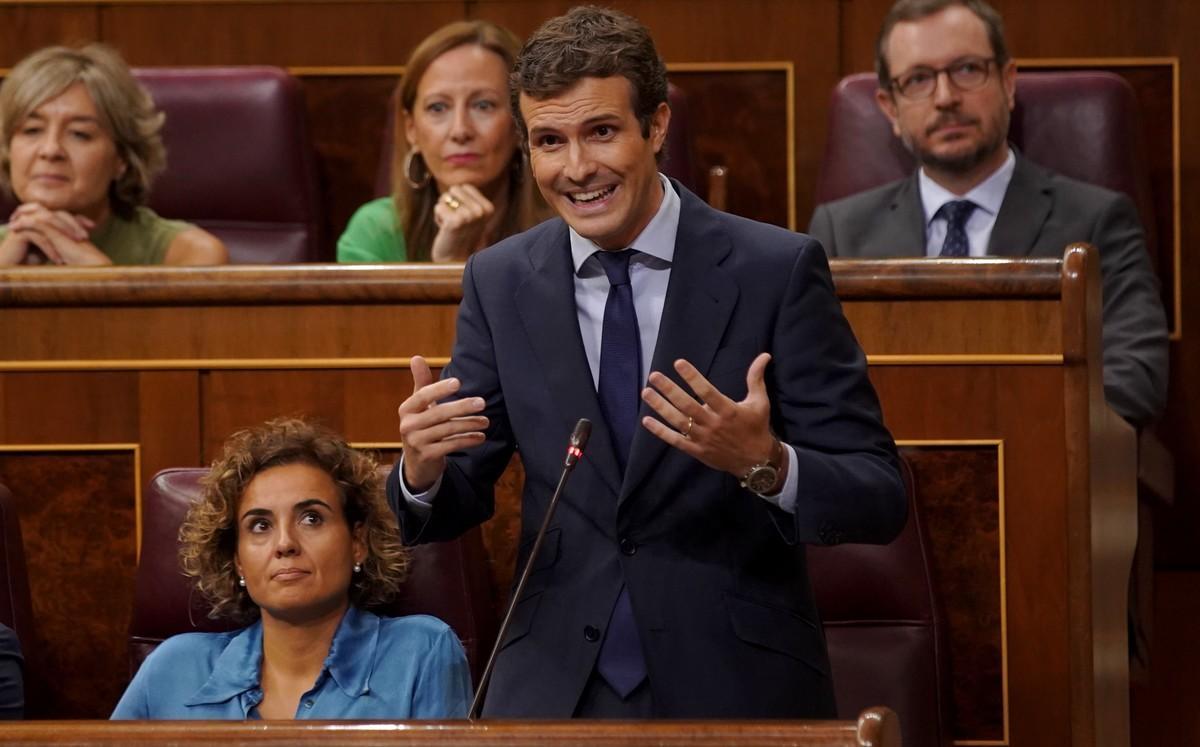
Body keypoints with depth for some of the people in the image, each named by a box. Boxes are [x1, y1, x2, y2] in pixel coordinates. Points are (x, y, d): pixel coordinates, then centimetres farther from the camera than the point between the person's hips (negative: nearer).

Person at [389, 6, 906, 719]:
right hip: (555, 689, 2)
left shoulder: (778, 270, -9)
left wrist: (764, 464, -30)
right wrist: (423, 470, -18)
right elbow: (462, 499, 5)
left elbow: (881, 500, -10)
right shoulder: (499, 282, 1)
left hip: (739, 687, -2)